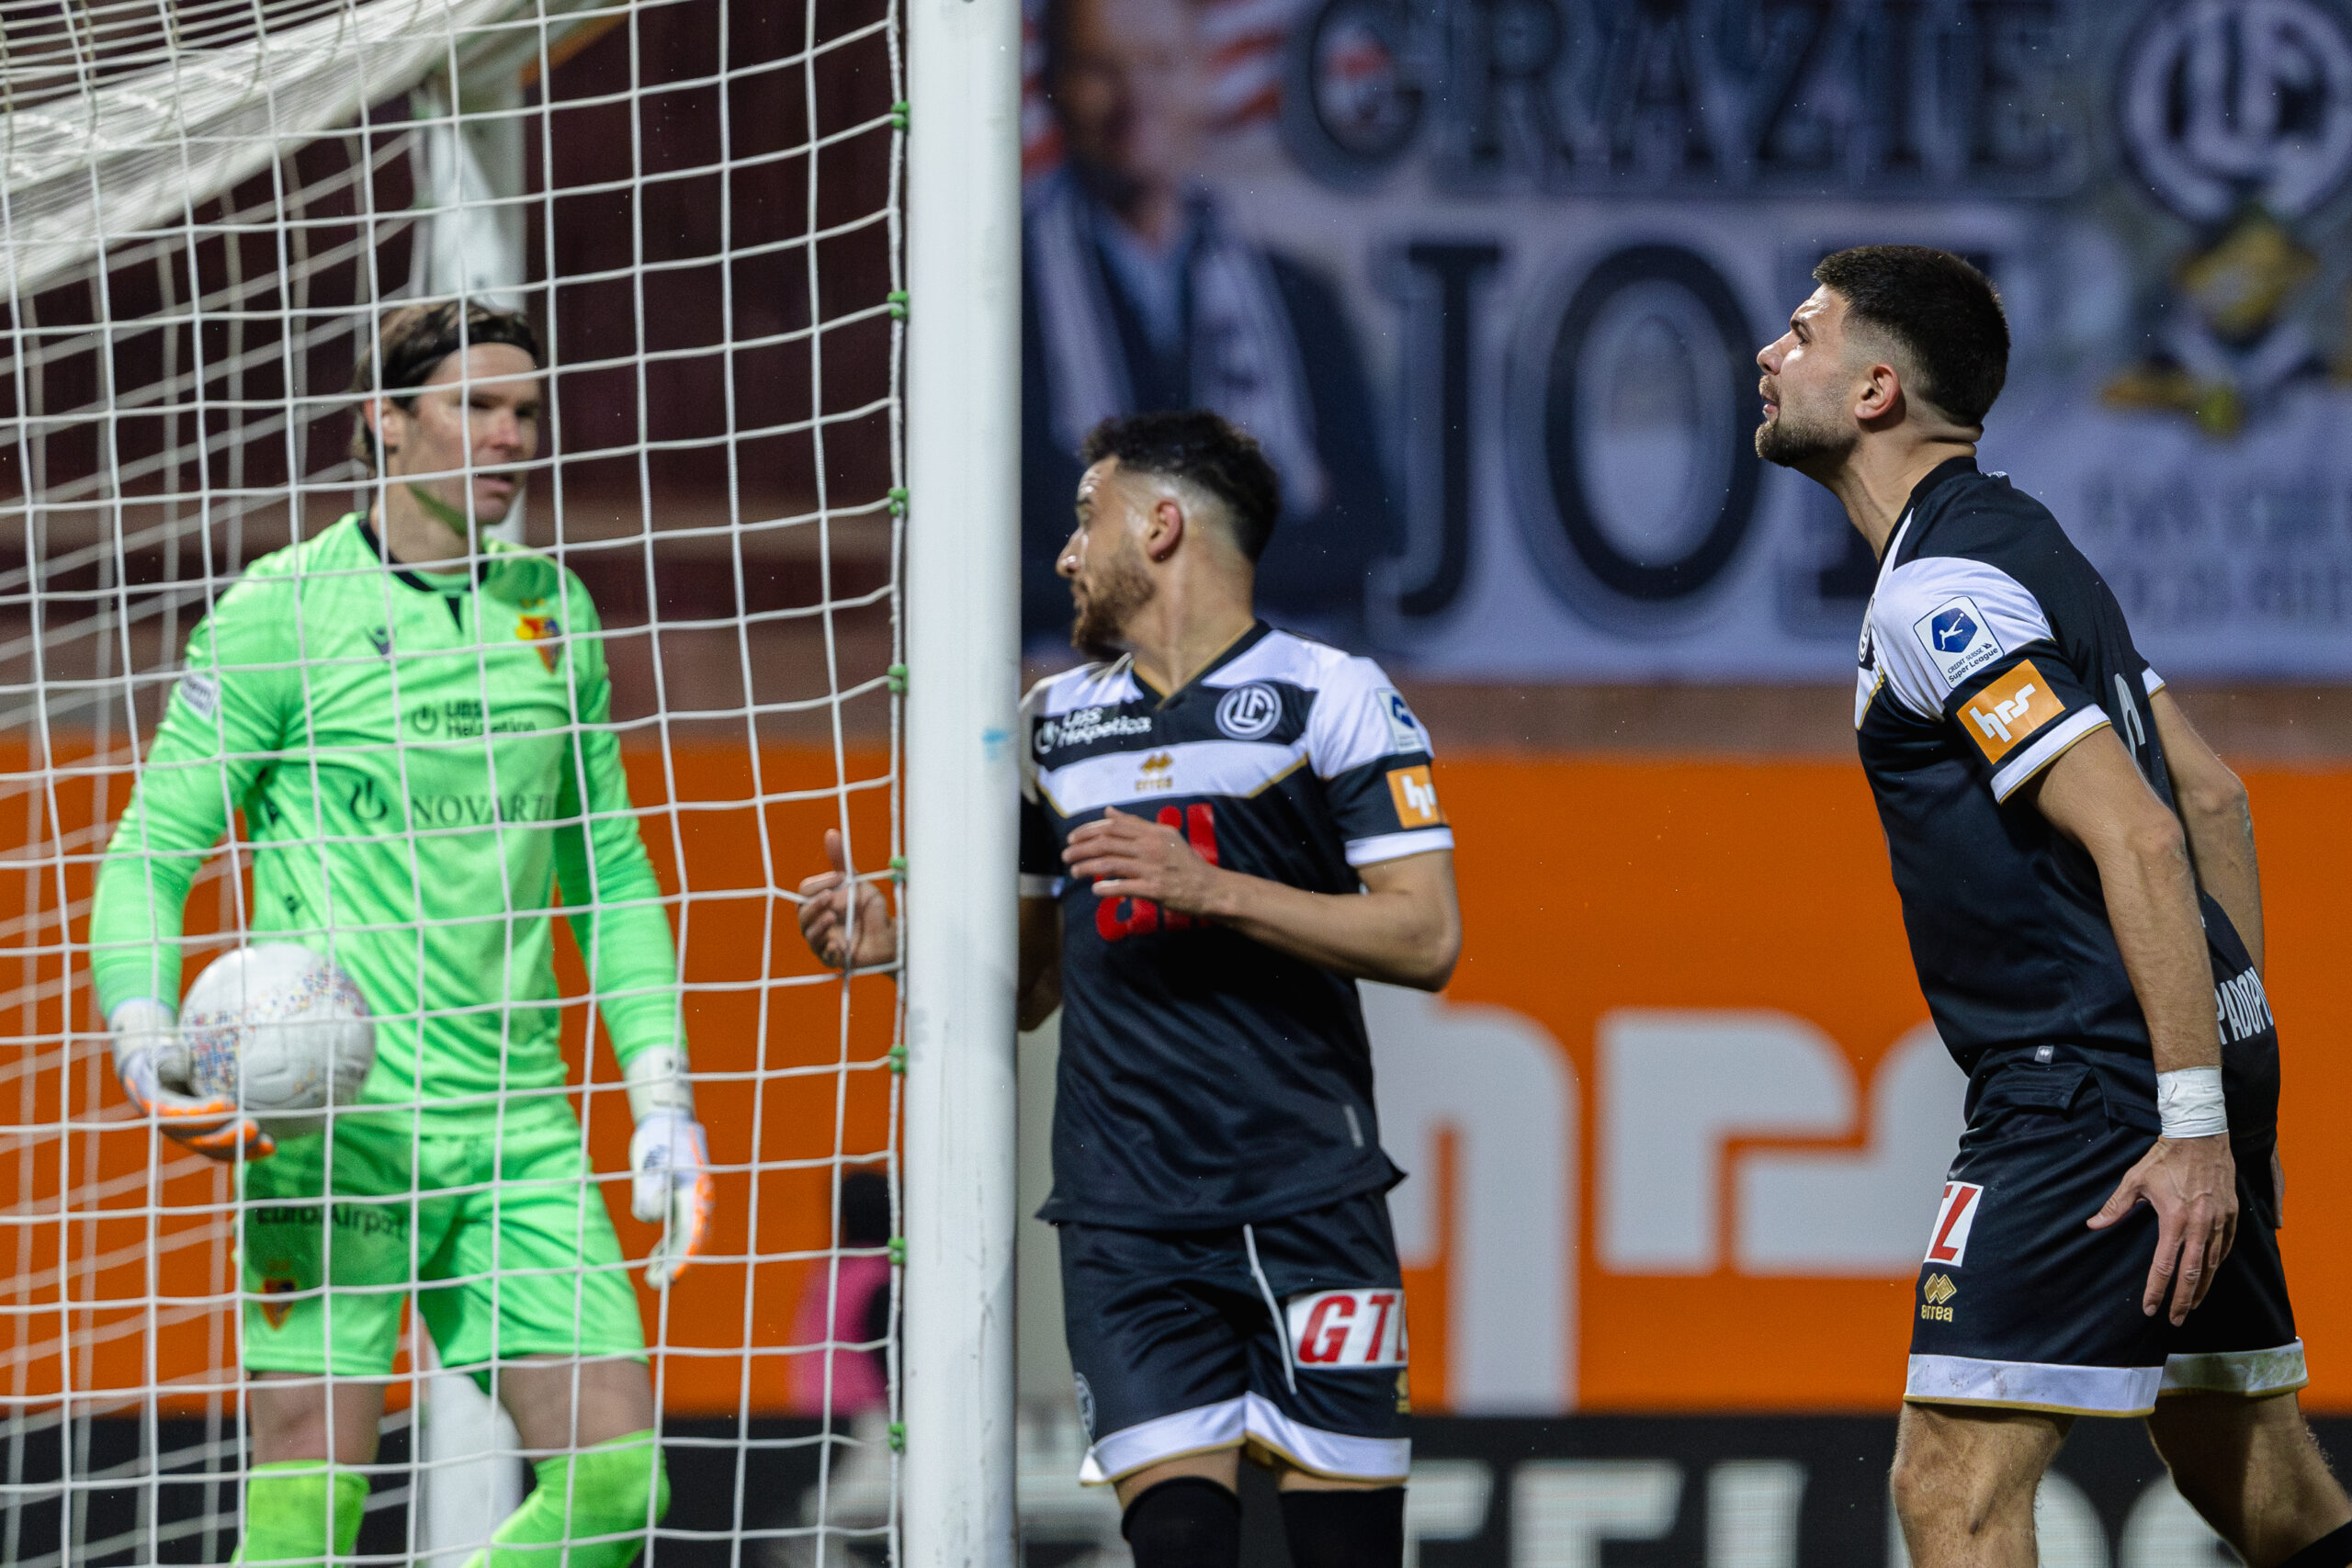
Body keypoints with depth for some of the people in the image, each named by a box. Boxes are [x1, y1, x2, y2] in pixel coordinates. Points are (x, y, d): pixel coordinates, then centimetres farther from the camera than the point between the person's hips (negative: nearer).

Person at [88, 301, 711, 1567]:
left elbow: (608, 870, 22)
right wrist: (145, 1036, -18)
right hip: (334, 1120, -5)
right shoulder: (281, 608, -2)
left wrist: (661, 1092, 14)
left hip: (519, 1123, 5)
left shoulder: (552, 608, 14)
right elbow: (151, 851, -1)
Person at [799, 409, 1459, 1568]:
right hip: (1126, 1218, 3)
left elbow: (1426, 938, -7)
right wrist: (895, 941, 5)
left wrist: (1212, 889, -14)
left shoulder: (1334, 698, 1)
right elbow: (1030, 983, 24)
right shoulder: (1053, 722, 18)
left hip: (1307, 1204, -3)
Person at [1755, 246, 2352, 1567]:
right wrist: (2232, 1067, 21)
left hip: (2094, 1092, -10)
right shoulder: (2022, 542, 17)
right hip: (2194, 1068, 10)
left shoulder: (1939, 594, -14)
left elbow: (2137, 836, -21)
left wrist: (2193, 1120, -23)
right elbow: (2212, 795, 20)